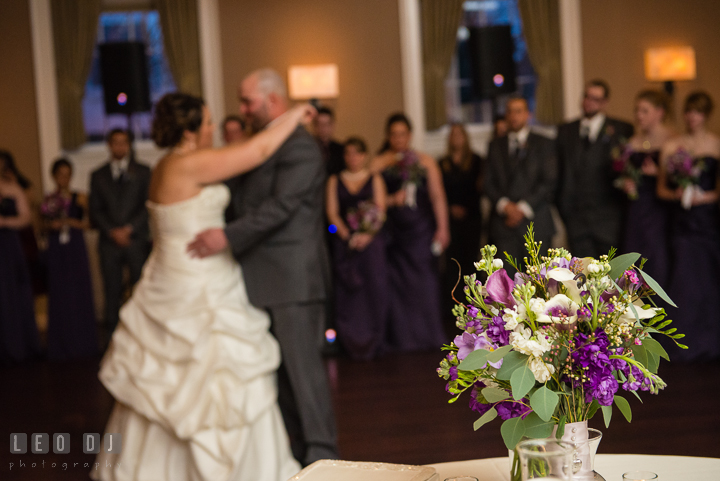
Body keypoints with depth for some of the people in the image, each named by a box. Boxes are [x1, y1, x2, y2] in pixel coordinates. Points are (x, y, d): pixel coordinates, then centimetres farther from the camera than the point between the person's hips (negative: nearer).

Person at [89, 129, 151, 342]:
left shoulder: (142, 172, 10)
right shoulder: (98, 176, 14)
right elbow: (94, 211, 9)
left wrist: (130, 228, -8)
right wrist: (112, 231, -6)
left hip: (137, 239, -1)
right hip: (109, 241, 1)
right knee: (112, 292, 0)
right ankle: (111, 338, 2)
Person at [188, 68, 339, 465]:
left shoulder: (299, 147, -13)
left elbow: (280, 207, -22)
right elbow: (245, 203, 19)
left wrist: (228, 236, -28)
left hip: (294, 276, -9)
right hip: (264, 279, 9)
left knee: (303, 364, -4)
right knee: (279, 366, 12)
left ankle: (322, 452, 7)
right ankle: (299, 448, 21)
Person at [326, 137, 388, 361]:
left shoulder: (375, 179, 10)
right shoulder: (334, 181, 12)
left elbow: (380, 211, 0)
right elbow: (332, 212, 3)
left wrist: (367, 236, -15)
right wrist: (347, 236, -11)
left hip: (371, 240, -1)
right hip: (344, 241, 1)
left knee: (374, 288, -5)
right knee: (347, 291, -3)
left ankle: (373, 342, 3)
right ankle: (352, 342, 3)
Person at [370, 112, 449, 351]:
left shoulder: (425, 161, 8)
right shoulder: (379, 163, 4)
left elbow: (437, 196, 4)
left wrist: (442, 228, -3)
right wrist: (391, 200, -14)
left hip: (421, 230, 1)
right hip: (393, 231, 0)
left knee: (424, 282, 0)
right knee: (397, 284, 0)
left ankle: (429, 335, 10)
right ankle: (403, 338, 9)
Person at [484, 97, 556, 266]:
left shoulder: (543, 144, 9)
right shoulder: (495, 146, 18)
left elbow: (549, 182, 1)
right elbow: (489, 183, 11)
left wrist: (524, 207, -9)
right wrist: (504, 205, -7)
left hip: (534, 221, -1)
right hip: (504, 222, 2)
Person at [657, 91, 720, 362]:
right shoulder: (671, 148, 8)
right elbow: (661, 189, 10)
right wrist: (676, 194, -9)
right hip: (682, 222, 1)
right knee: (685, 277, 0)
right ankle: (687, 343, 11)